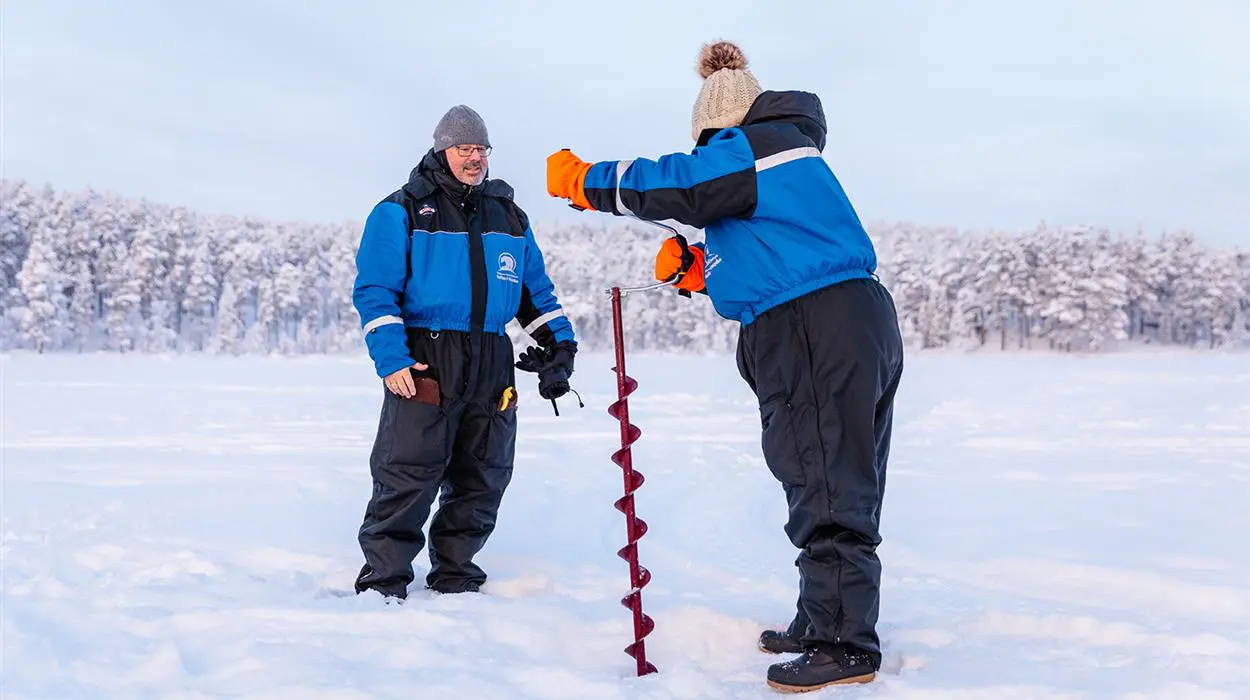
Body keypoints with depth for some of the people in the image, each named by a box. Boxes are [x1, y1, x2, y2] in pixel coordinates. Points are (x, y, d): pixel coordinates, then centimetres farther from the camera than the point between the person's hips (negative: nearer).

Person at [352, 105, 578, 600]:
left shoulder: (510, 217, 18)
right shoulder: (402, 212, 2)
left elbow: (536, 290, 23)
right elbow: (374, 290, -5)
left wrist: (559, 343, 11)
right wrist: (391, 358, -14)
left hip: (492, 367, 5)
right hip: (424, 360, -5)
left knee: (482, 479, 8)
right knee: (407, 478, -8)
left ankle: (455, 577, 21)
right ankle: (383, 581, 3)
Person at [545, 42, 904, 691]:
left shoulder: (756, 145, -7)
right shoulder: (788, 151, 24)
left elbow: (673, 185, -16)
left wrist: (585, 179, -3)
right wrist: (700, 269, 12)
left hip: (817, 335, -11)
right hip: (857, 327, 11)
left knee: (827, 492, -6)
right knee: (839, 486, 15)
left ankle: (845, 645, -1)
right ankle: (822, 621, 26)